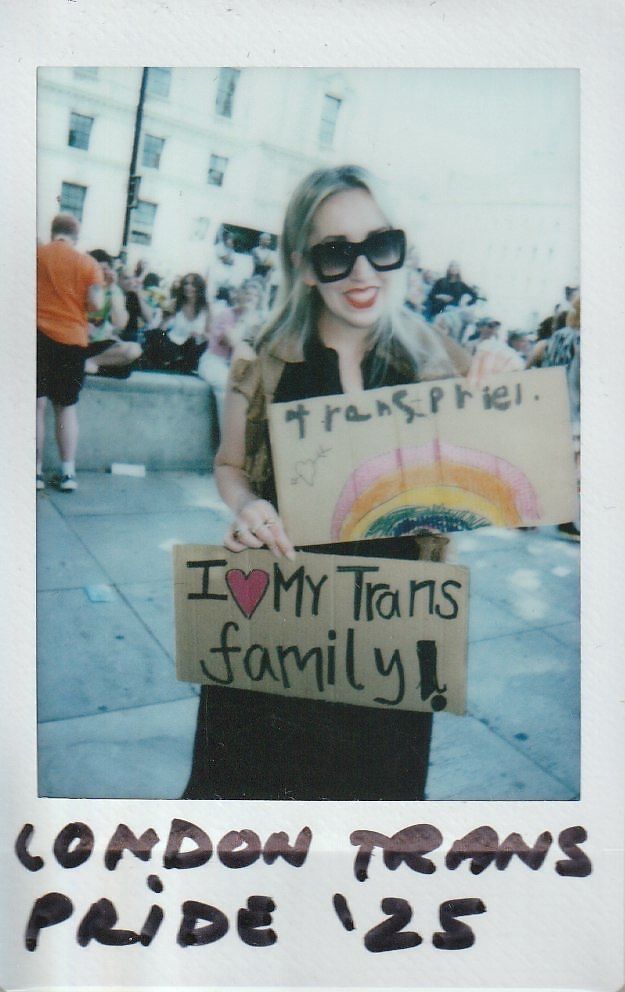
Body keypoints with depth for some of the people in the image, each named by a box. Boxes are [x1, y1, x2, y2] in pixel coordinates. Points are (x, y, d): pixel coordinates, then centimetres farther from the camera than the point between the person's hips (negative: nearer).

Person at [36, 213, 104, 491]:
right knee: (67, 406, 10)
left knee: (38, 404, 2)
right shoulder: (88, 263, 1)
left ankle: (37, 470, 0)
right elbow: (96, 303, -7)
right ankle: (68, 472, 6)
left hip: (39, 335, -1)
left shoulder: (38, 254, 1)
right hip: (73, 340, 1)